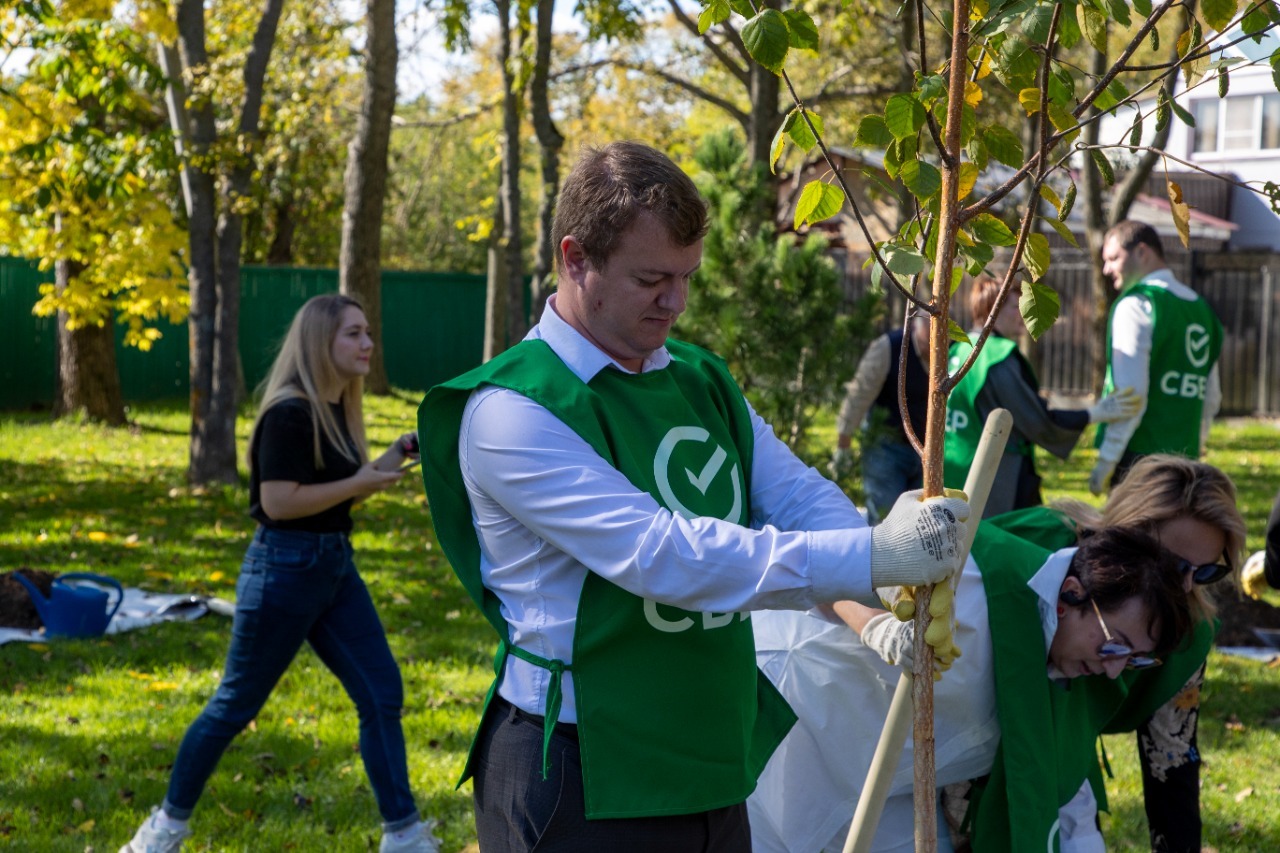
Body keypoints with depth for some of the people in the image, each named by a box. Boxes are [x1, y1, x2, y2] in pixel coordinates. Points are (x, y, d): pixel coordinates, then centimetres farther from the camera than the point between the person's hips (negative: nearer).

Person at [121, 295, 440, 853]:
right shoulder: (290, 413, -18)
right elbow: (278, 502, -23)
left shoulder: (338, 409, 9)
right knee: (237, 704, 5)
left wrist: (396, 456, 4)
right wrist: (360, 483, -18)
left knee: (383, 695, 3)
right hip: (284, 568, -8)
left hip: (336, 566, 8)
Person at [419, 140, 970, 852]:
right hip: (580, 788, -7)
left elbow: (799, 495, 3)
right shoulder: (511, 411, -16)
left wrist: (890, 596, -19)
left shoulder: (701, 380, 11)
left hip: (714, 764, 7)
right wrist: (870, 555, -30)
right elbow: (659, 554, -26)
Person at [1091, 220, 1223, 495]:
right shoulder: (1200, 306, 16)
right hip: (1185, 456, 8)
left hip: (1140, 454, -8)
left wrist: (1106, 460, -13)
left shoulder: (1137, 305, -9)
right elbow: (1212, 396, 20)